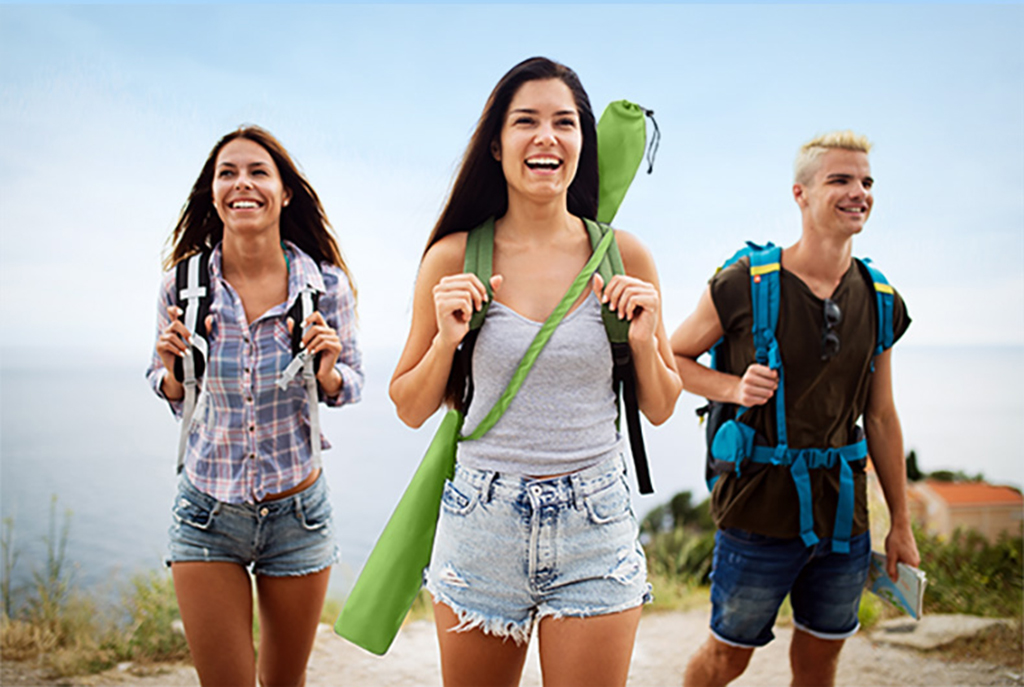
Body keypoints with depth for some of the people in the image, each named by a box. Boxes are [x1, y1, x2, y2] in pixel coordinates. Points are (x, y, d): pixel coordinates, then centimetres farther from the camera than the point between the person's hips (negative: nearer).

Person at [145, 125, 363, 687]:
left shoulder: (327, 285, -10)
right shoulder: (183, 284, -8)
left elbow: (350, 386, 3)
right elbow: (168, 389, 7)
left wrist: (328, 371, -19)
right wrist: (173, 369, -15)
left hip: (298, 514, 0)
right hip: (208, 515, 0)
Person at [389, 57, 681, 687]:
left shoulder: (622, 256, -2)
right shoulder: (454, 258, -4)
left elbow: (660, 410, 7)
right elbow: (410, 410, 4)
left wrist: (645, 340, -11)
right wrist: (446, 339, -12)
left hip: (596, 525, 0)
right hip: (481, 521, 0)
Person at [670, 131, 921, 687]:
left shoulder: (880, 302, 4)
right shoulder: (745, 284, -11)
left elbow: (881, 418, 10)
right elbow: (672, 357, 0)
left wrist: (901, 525, 12)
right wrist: (734, 387, -19)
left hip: (844, 516, 4)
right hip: (759, 513, -4)